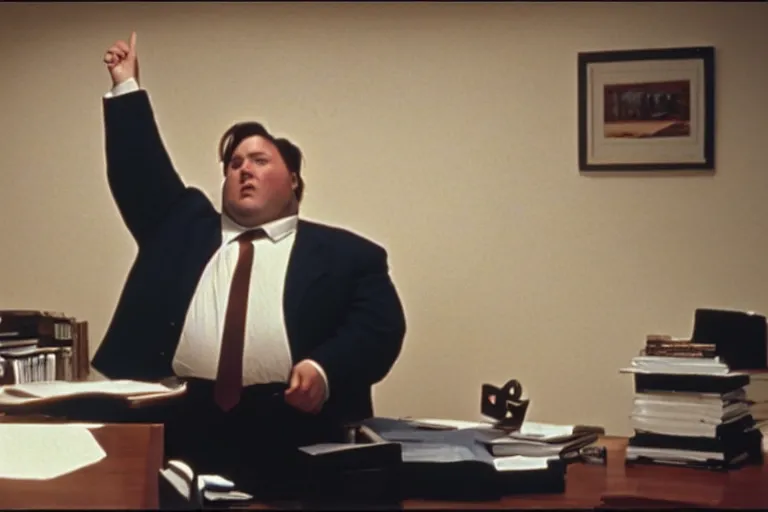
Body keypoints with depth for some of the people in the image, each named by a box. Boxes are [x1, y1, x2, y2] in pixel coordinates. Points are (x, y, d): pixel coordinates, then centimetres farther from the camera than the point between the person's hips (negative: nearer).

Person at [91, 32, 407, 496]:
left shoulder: (346, 253, 11)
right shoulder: (185, 229, 23)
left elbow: (380, 327, 1)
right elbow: (141, 174, 20)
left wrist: (325, 368, -17)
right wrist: (127, 89, 15)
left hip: (289, 432, -2)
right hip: (177, 424, 3)